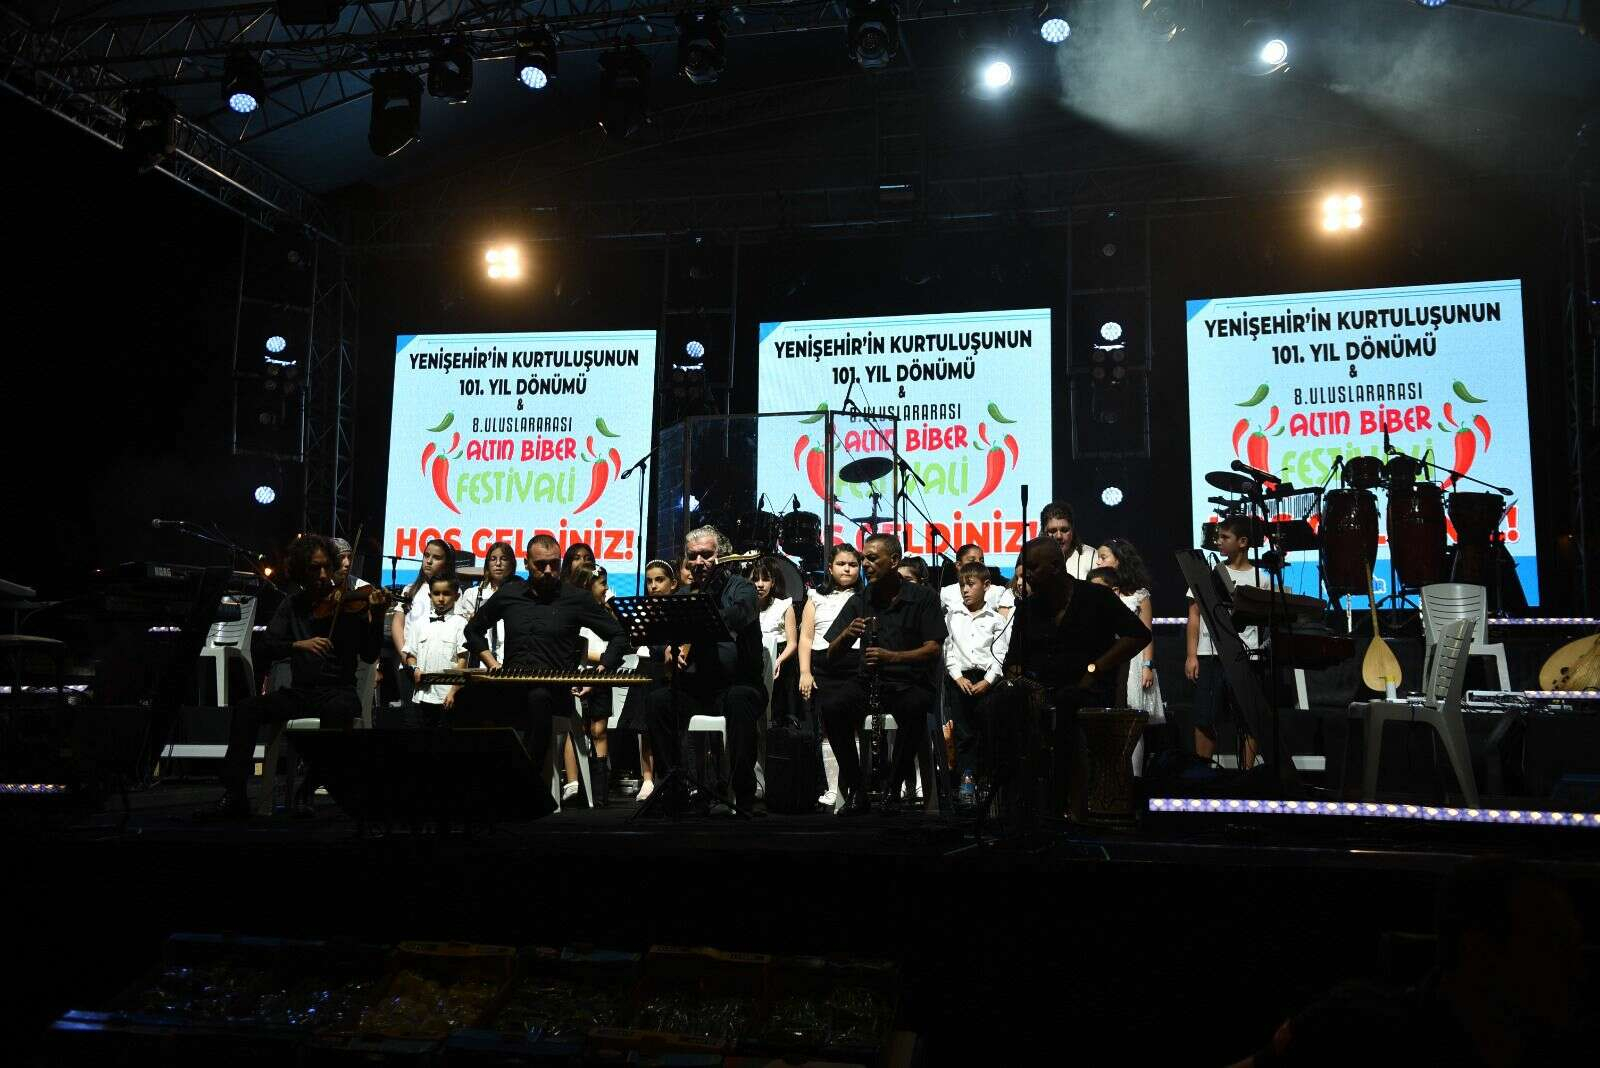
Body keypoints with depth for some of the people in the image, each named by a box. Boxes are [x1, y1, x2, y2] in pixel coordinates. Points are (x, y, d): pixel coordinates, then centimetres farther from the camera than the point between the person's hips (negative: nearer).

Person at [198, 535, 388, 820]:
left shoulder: (348, 603, 0)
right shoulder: (293, 605, 10)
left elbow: (370, 655, -8)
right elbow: (263, 647, -1)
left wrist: (376, 617, -24)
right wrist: (298, 644, -19)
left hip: (339, 691, -3)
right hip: (300, 692, 4)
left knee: (339, 711, -38)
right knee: (246, 709, -20)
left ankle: (307, 791, -25)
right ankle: (234, 795, -17)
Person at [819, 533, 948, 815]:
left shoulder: (923, 597, 1)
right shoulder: (859, 601, 10)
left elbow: (934, 649, -10)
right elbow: (831, 655, 8)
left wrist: (892, 657, -26)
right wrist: (846, 635, -16)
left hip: (910, 683, -3)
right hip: (868, 682, 3)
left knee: (915, 707, -38)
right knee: (832, 705, -27)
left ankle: (895, 787, -18)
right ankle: (856, 789, -15)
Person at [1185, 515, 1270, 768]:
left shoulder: (1260, 578, 5)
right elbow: (1194, 616, 7)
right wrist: (1191, 655, 0)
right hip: (1209, 656, 1)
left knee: (1247, 720, 1)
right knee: (1205, 719, 2)